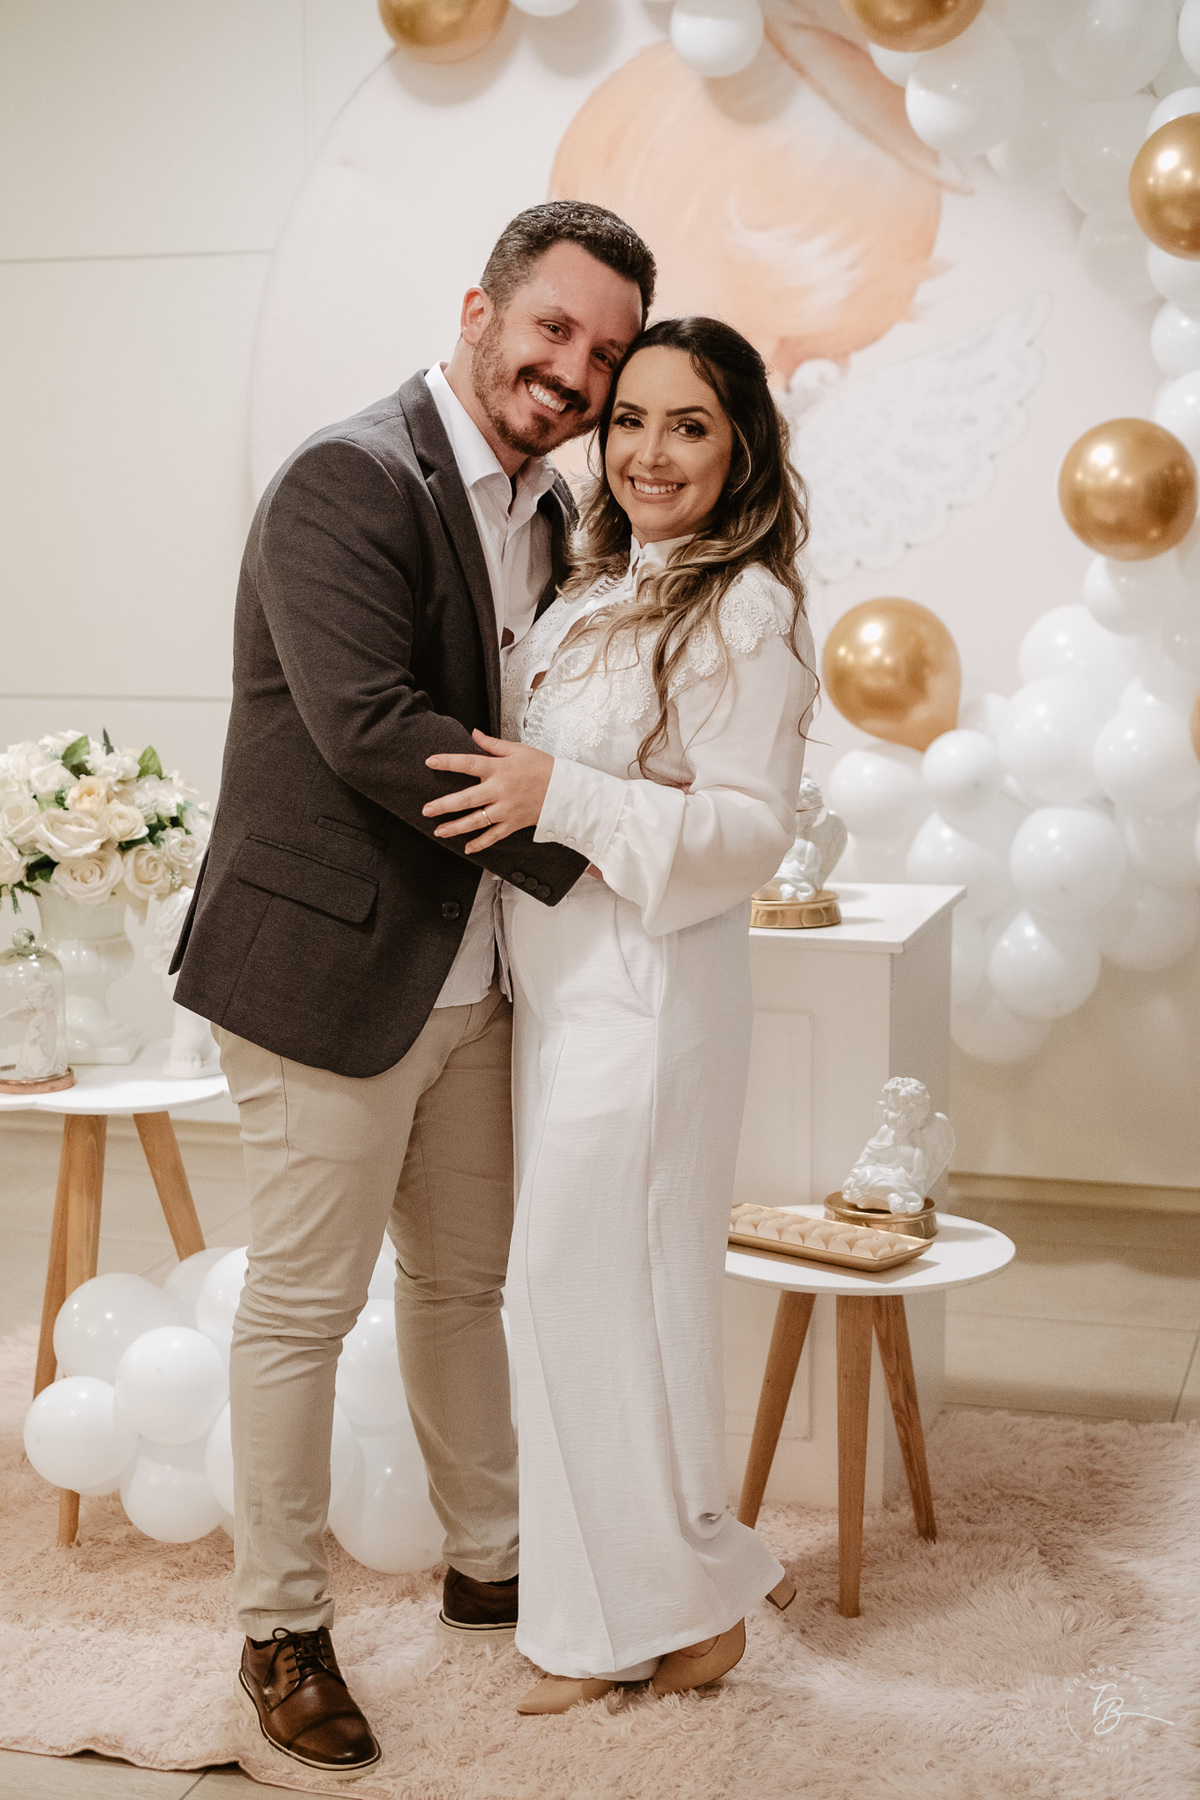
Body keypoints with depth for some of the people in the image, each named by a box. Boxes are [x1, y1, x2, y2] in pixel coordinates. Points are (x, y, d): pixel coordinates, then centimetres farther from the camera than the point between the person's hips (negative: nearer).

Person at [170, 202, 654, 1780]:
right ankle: (283, 1630, 21)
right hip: (330, 969, -8)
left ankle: (491, 1561, 38)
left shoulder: (548, 512, 10)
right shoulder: (348, 480, -16)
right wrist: (576, 842, -21)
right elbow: (370, 725, -26)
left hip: (472, 978, 8)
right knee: (302, 1306, 4)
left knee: (466, 1283, 20)